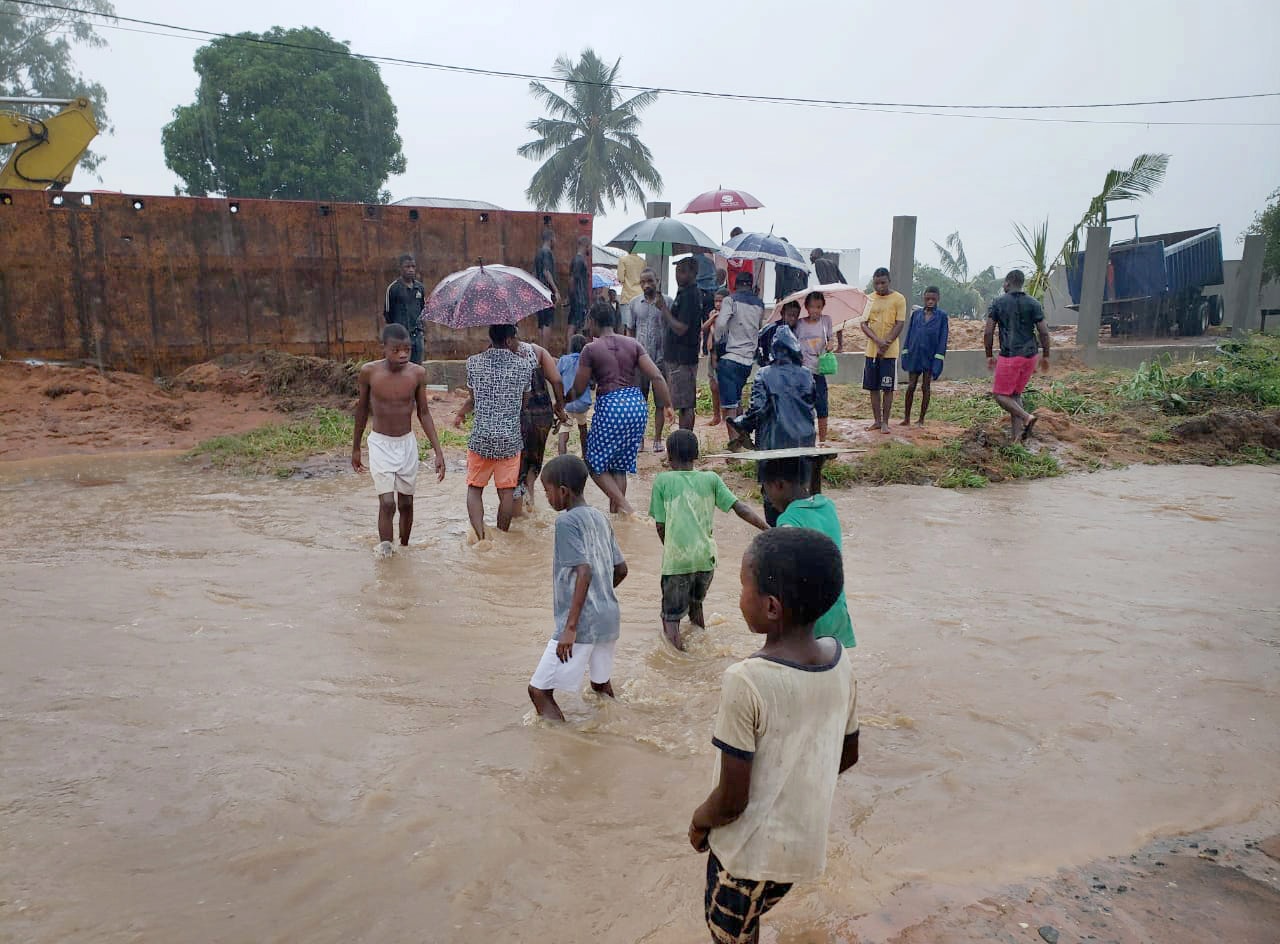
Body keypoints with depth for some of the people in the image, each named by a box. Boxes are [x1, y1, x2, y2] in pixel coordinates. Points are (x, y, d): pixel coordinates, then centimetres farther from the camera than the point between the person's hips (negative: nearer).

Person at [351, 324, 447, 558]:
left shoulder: (417, 373, -9)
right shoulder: (369, 372, -13)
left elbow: (423, 413, 0)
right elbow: (362, 409, 1)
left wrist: (438, 451, -5)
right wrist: (356, 448, 9)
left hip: (407, 444, 2)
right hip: (380, 444, -2)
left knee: (406, 503, 11)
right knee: (387, 503, -12)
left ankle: (404, 547, 31)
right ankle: (384, 552, 3)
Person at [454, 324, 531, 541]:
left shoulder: (474, 362, -4)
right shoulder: (523, 364, -3)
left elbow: (473, 399, 5)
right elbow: (525, 401, 8)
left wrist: (460, 413, 26)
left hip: (481, 438, 0)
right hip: (510, 438, 0)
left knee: (474, 488, 11)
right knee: (506, 491, 9)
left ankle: (480, 536, -4)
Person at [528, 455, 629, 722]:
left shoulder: (566, 521, -12)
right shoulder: (599, 518, 11)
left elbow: (584, 571, -22)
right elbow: (621, 569, 14)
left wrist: (570, 627, -22)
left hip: (582, 621, -8)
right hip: (610, 617, 8)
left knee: (539, 689, 0)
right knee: (600, 683, 23)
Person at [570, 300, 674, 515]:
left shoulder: (591, 349, -3)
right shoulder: (632, 344, 8)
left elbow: (578, 389, 1)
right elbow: (656, 377, -1)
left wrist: (568, 397, 22)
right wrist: (668, 405, 3)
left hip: (610, 407, -5)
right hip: (637, 404, 5)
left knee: (596, 464, 10)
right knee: (620, 465, 18)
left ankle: (623, 505, -4)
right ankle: (615, 510, 21)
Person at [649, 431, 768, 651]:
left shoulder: (662, 481, 0)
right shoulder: (711, 479, 5)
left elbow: (660, 526, 0)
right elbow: (739, 507, -2)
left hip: (676, 559, -4)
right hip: (706, 557, 4)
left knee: (671, 615, 6)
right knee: (696, 601, 29)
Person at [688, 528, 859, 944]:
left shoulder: (745, 681, -30)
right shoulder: (840, 661, -11)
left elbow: (731, 801, -22)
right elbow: (848, 756, 4)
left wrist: (698, 822, -3)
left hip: (750, 851, -5)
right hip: (807, 844, 6)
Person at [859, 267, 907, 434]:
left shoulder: (898, 299, -3)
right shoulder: (869, 299, 7)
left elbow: (900, 324, -6)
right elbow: (864, 324, 1)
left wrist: (886, 344, -15)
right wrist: (878, 341, -14)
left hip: (890, 352, -3)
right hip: (871, 351, 4)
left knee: (887, 388, -1)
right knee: (873, 388, 6)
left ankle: (885, 422, 7)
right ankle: (877, 421, 16)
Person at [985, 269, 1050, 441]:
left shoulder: (998, 303, -2)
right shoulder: (1033, 304, 5)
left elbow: (988, 333, -5)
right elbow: (1044, 332, 1)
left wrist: (989, 356, 6)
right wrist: (1045, 356, 11)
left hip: (1009, 355, -5)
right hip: (1029, 356, 5)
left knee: (1000, 394, 4)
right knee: (1015, 394, 14)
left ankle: (1026, 417, -18)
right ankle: (1016, 435, 8)